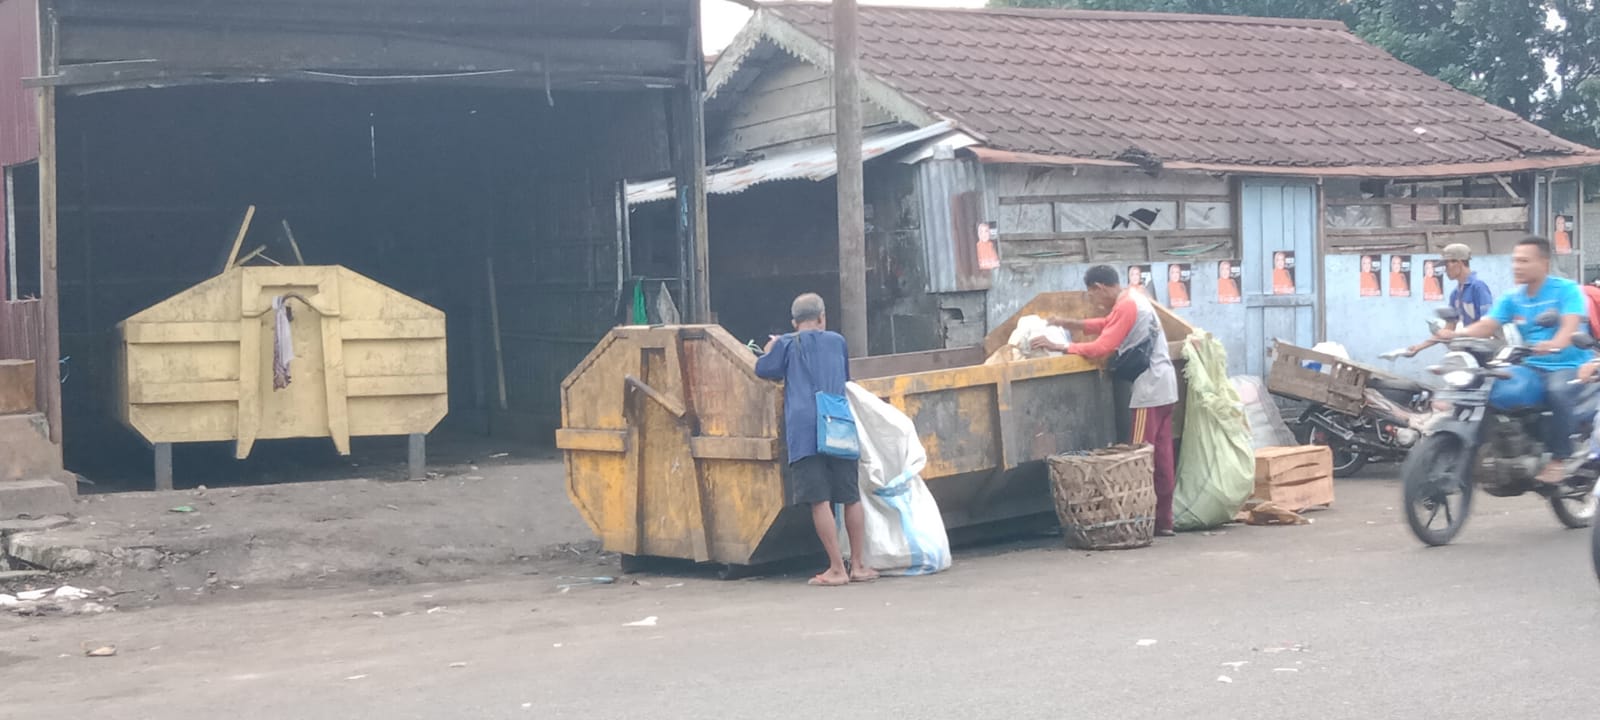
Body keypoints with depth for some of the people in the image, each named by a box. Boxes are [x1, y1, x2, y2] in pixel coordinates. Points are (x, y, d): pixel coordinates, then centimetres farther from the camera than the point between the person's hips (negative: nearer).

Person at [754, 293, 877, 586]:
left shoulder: (787, 345, 9)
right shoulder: (837, 341, 19)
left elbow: (764, 369, 11)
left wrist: (771, 348, 28)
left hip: (804, 428, -3)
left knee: (820, 500, -5)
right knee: (852, 497, 11)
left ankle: (837, 569, -7)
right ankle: (858, 566, 15)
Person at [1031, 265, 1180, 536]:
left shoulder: (1126, 307, -15)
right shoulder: (1132, 299, 15)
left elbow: (1101, 348, -19)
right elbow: (1108, 326, 27)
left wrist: (1058, 347, -14)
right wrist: (1071, 324, 17)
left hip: (1150, 389, -10)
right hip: (1163, 386, 10)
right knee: (1161, 456, 10)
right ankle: (1163, 521, 12)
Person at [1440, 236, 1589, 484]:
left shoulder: (1567, 289, -7)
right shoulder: (1512, 299, 9)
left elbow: (1571, 325, -24)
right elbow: (1486, 326, -4)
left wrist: (1555, 343, -47)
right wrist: (1454, 334, -24)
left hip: (1567, 365, -6)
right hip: (1531, 367, 6)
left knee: (1557, 391, -37)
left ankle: (1558, 459, -23)